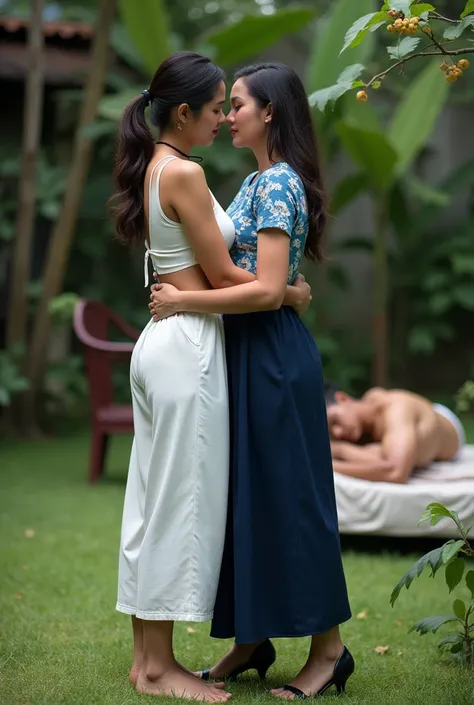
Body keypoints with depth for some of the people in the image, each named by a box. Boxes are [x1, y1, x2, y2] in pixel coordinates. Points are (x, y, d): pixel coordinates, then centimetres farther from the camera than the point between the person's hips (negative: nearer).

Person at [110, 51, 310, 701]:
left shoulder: (152, 167, 14)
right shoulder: (184, 172, -15)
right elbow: (222, 275, -12)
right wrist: (292, 293, 1)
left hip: (161, 340, 10)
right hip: (188, 346, -10)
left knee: (154, 496, 11)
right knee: (183, 498, -3)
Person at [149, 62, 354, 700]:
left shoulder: (278, 183, -16)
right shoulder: (258, 181, 14)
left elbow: (267, 290, -23)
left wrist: (183, 301, -19)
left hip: (274, 354, -10)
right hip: (246, 350, 10)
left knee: (285, 493, -3)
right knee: (244, 492, 12)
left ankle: (328, 647, 8)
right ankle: (251, 638, 22)